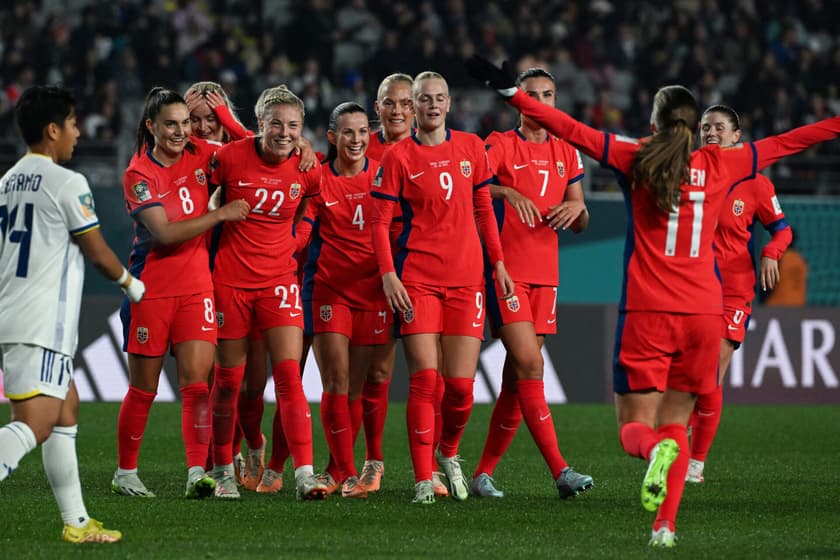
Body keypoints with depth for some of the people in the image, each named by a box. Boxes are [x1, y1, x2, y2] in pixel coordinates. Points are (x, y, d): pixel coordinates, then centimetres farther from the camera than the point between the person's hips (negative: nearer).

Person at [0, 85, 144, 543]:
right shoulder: (67, 183, -9)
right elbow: (98, 253, -2)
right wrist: (130, 283, 17)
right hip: (43, 326, -9)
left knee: (66, 410, 17)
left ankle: (76, 522, 19)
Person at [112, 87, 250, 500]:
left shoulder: (200, 155, 4)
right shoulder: (139, 173, -9)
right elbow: (165, 233, -18)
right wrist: (221, 214, -17)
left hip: (196, 287, 3)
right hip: (151, 290, -3)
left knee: (197, 381, -9)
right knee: (143, 389, 5)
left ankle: (197, 473, -14)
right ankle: (125, 473, 18)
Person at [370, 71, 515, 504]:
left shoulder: (471, 147, 10)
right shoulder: (399, 156, 0)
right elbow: (379, 221, -1)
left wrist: (498, 263, 11)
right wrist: (388, 274, -12)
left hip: (466, 278, 3)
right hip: (417, 280, -3)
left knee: (461, 384, -2)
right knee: (424, 379, -10)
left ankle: (448, 454, 26)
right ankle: (423, 480, -5)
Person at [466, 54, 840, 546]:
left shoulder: (636, 159, 0)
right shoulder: (720, 164, 6)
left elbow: (572, 130, -3)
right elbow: (786, 143, 17)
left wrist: (511, 91, -1)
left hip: (647, 314, -2)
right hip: (704, 313, 2)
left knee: (635, 426, 3)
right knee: (675, 422, 13)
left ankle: (657, 450, -33)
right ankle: (665, 526, 0)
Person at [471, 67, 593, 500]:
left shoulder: (566, 152, 14)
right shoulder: (500, 145, -1)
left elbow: (580, 225, 17)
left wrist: (577, 209, -6)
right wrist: (506, 191, -33)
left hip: (545, 275, 6)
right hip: (505, 271, -6)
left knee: (517, 378, 5)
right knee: (529, 366, -15)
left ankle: (484, 474, 11)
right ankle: (560, 471, -18)